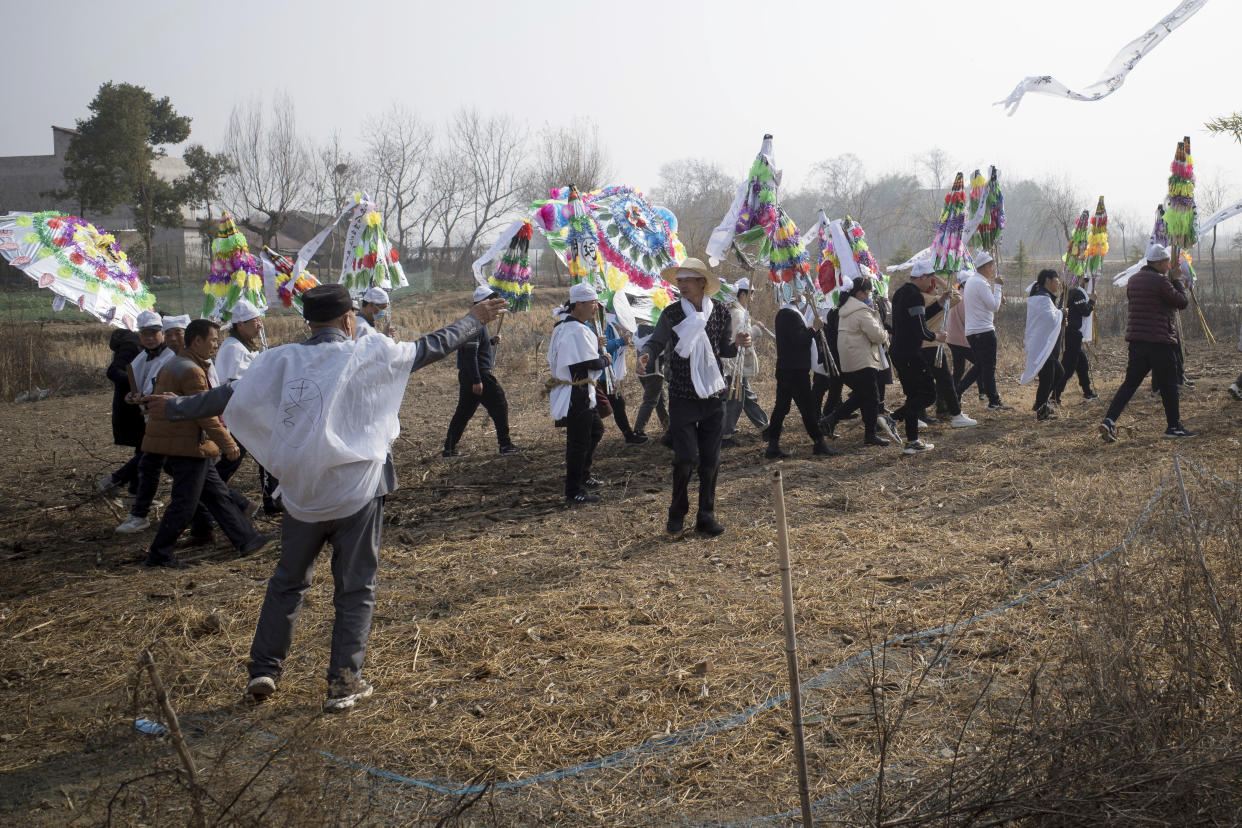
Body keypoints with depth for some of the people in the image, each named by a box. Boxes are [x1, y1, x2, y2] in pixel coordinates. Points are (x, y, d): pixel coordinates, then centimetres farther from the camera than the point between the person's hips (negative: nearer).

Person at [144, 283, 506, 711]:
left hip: (301, 493, 3)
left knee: (288, 581, 20)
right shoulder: (368, 354, -6)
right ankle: (343, 683, 9)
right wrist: (474, 320, 19)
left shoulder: (281, 361, 0)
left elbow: (228, 396, 7)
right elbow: (431, 347, 3)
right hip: (356, 491, -3)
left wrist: (175, 408, 23)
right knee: (355, 587, 8)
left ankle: (263, 670, 21)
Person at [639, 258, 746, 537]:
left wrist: (737, 343, -13)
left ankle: (706, 516, 18)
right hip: (682, 397, -2)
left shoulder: (720, 313, 1)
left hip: (713, 396, 2)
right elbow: (656, 342, 4)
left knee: (710, 459, 5)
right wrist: (646, 355, -18)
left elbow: (724, 350, 9)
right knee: (686, 458, -7)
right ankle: (677, 514, 14)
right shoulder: (671, 313, -3)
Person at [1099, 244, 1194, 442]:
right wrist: (1177, 282, 6)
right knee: (1168, 385, 6)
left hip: (1136, 340, 7)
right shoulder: (1160, 281, -13)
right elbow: (1182, 302, -9)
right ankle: (1174, 426, 15)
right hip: (1159, 341, -7)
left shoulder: (1133, 280, 11)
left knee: (1130, 382, 7)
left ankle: (1109, 420, -7)